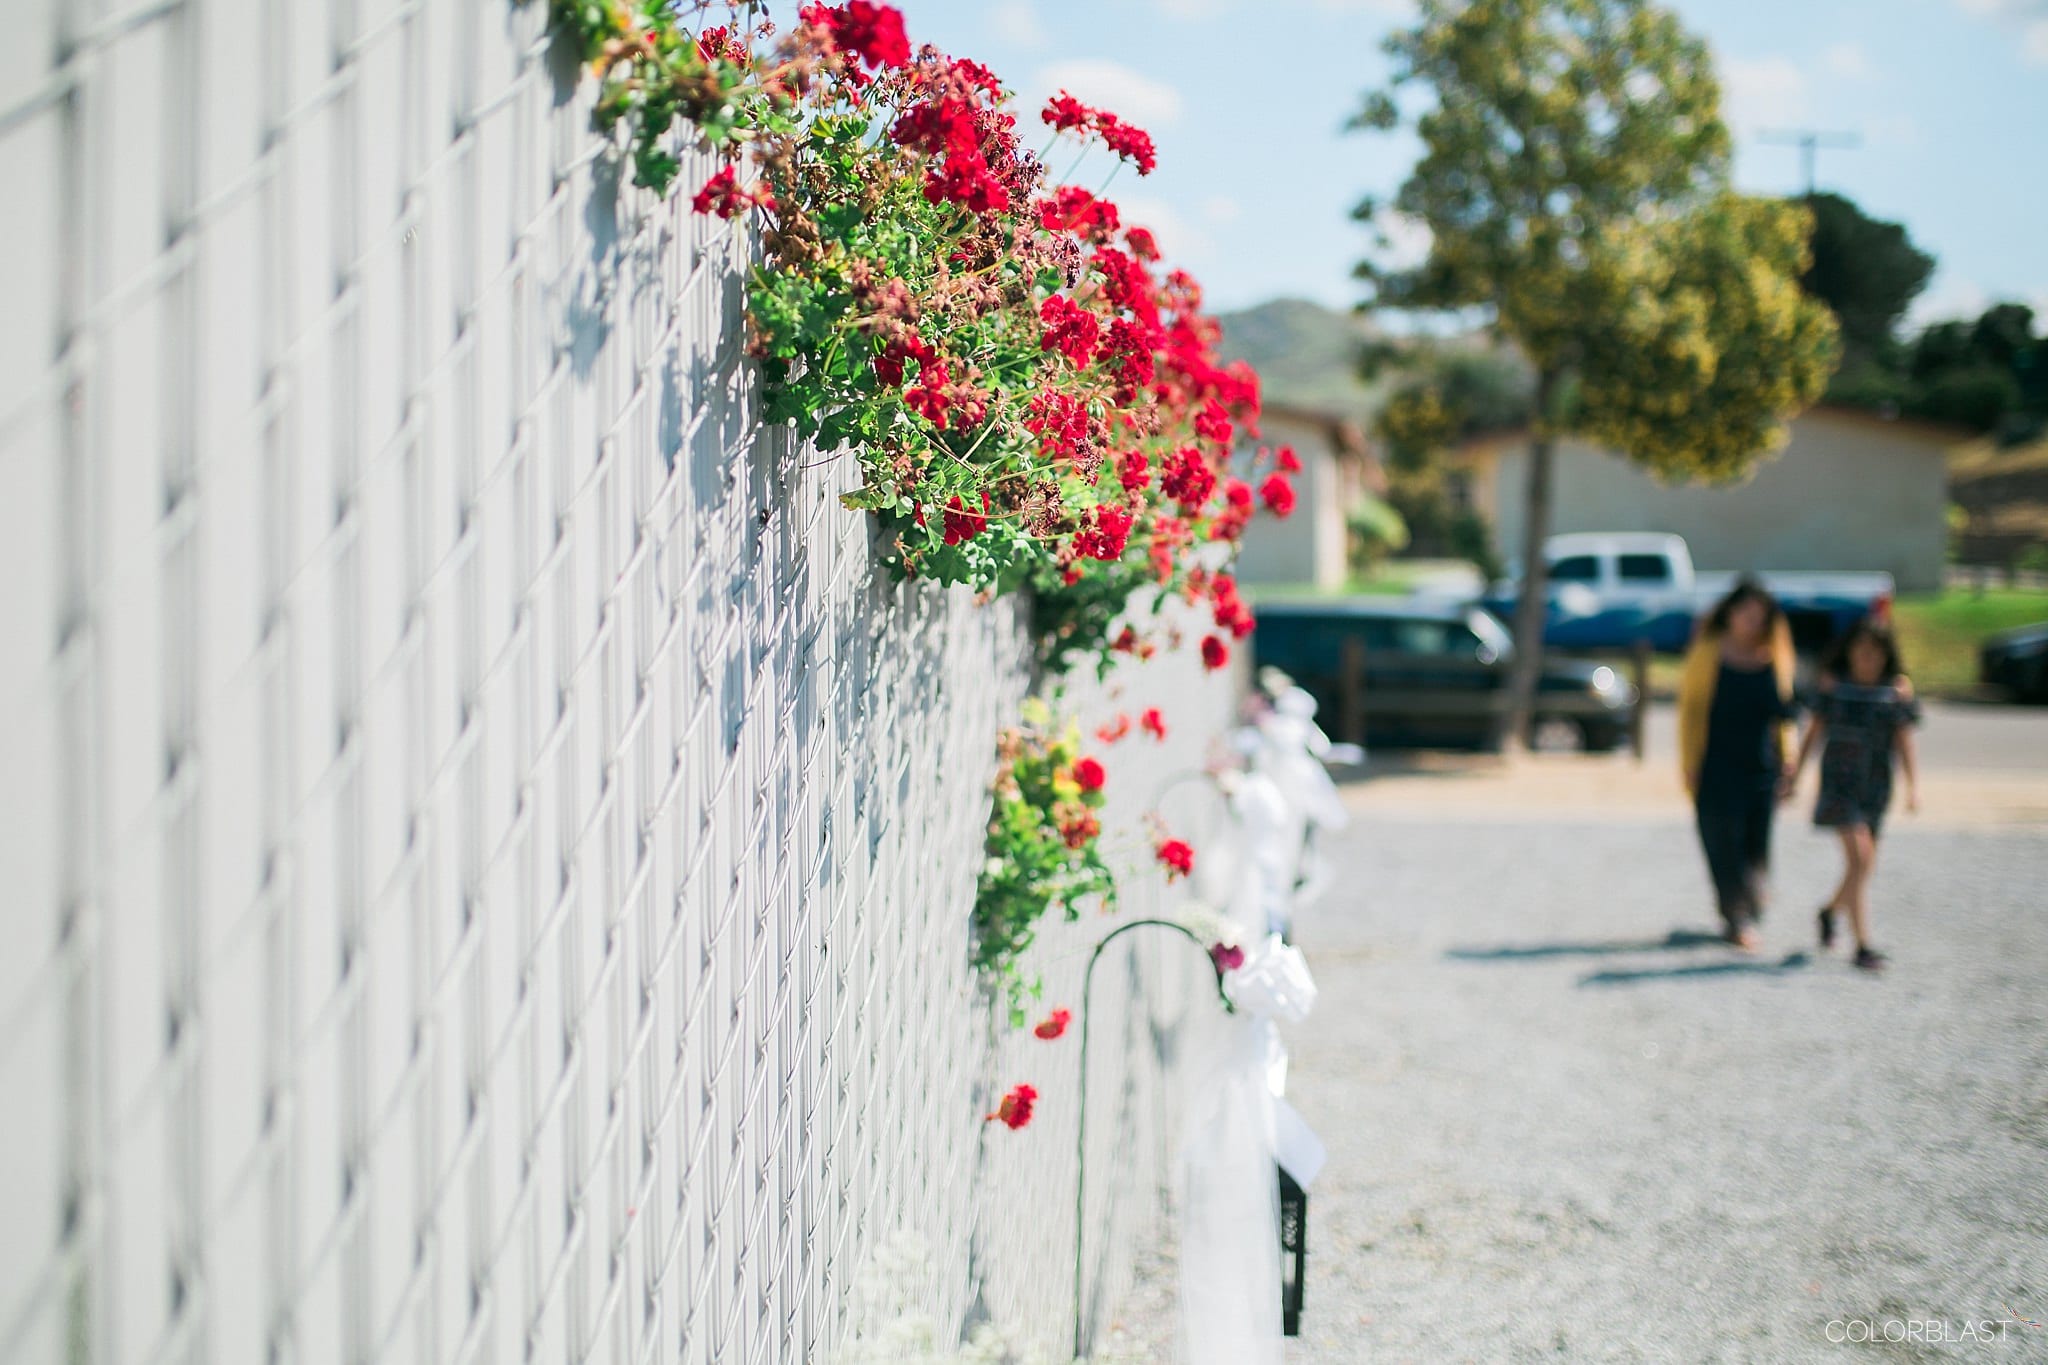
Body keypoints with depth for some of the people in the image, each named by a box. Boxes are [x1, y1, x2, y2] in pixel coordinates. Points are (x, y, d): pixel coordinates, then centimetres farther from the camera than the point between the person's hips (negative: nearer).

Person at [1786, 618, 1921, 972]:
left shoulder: (1897, 688, 1)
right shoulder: (1834, 682, 1)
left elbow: (1904, 742, 1)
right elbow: (1815, 731, 10)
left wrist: (1914, 784, -8)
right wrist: (1796, 769, 10)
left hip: (1875, 785, 2)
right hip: (1838, 780, -2)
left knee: (1864, 863, 10)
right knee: (1860, 856, -16)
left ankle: (1830, 910, 41)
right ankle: (1863, 945, -15)